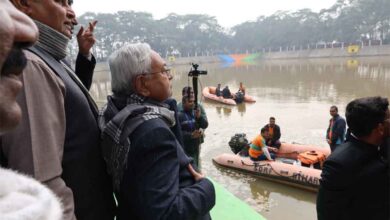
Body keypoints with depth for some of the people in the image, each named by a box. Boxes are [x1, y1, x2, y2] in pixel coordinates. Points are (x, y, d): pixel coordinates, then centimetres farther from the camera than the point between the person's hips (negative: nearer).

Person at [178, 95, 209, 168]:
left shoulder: (196, 113, 4)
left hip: (196, 146, 6)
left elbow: (205, 125, -3)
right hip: (184, 148, -6)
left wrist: (199, 117, -21)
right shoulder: (179, 115, -14)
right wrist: (191, 135, -28)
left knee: (195, 167, 21)